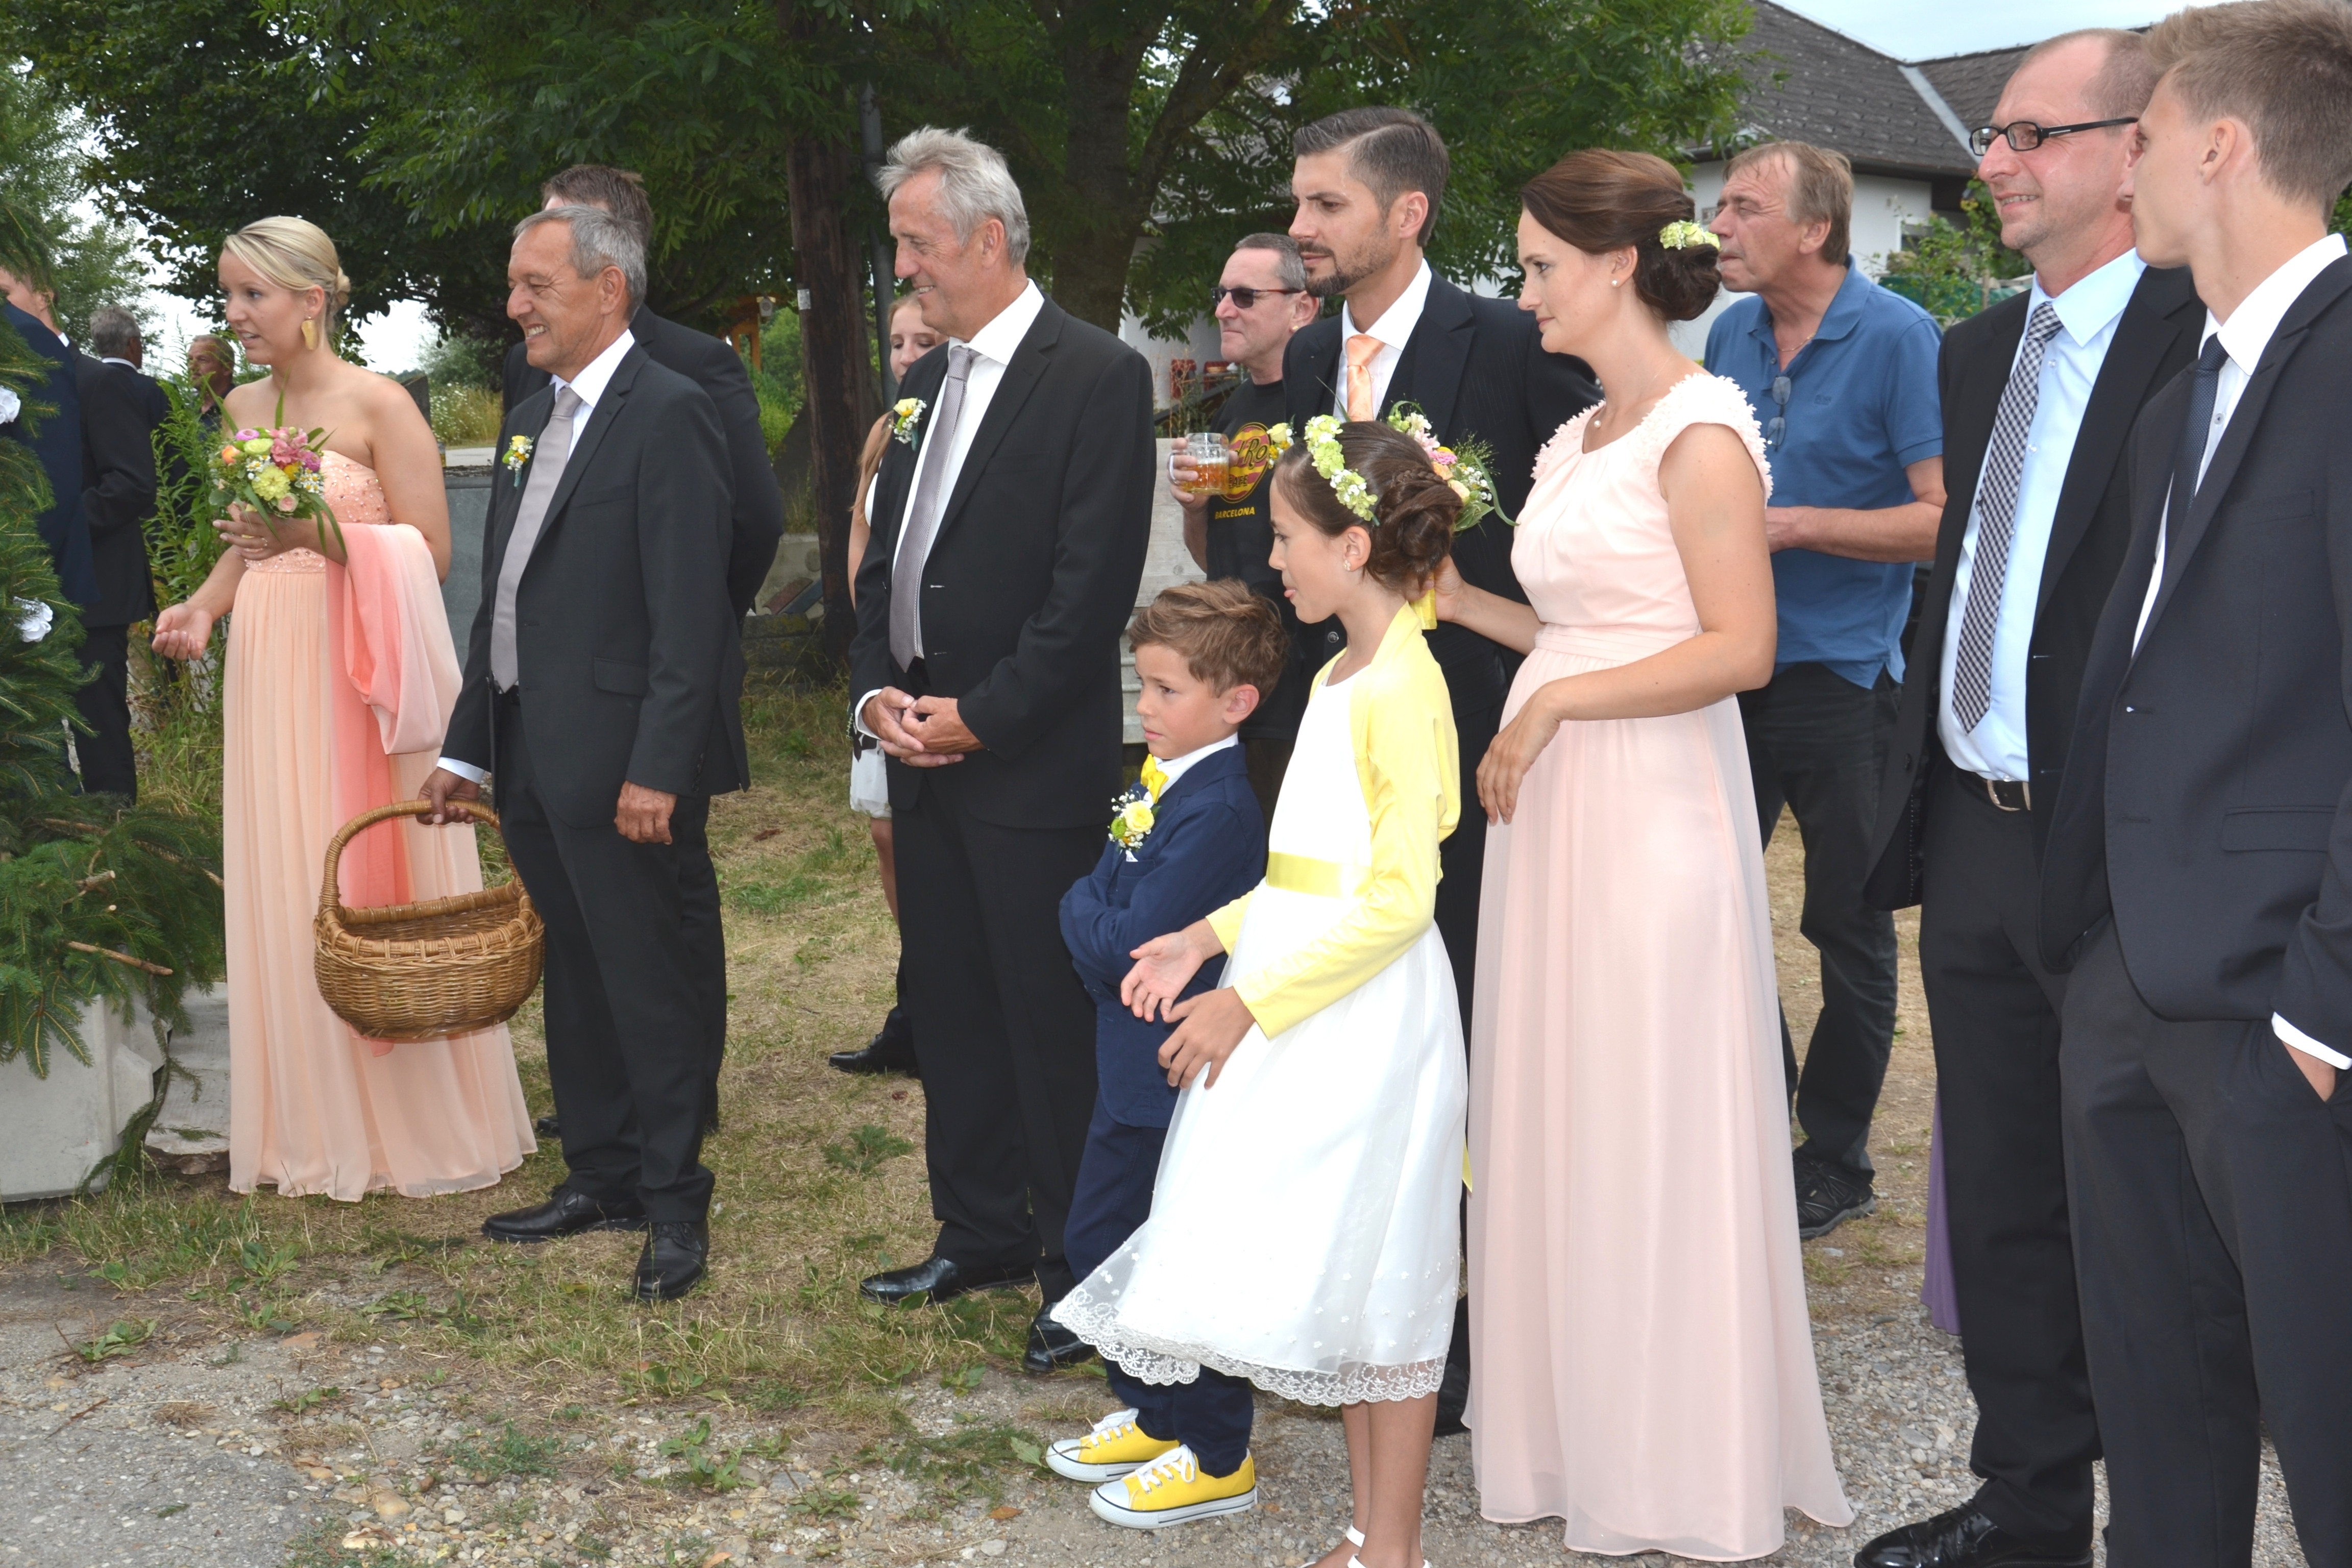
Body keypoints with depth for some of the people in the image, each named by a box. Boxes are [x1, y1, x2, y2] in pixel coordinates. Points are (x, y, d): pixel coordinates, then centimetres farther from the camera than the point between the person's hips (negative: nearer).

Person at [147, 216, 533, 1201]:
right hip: (270, 670, 6)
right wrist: (202, 606, 4)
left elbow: (430, 551, -10)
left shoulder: (377, 405, -7)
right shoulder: (243, 410, 12)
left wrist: (319, 536, -21)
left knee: (377, 883, -1)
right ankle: (320, 1125, 18)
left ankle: (415, 1120, 13)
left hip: (363, 671, -6)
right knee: (284, 892, 6)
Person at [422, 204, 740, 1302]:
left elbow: (689, 612, -18)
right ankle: (599, 1178, 29)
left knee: (648, 981, 0)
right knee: (574, 975, 16)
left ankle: (675, 1207, 11)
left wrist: (659, 767, -21)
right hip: (532, 756, 9)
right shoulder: (529, 423, 16)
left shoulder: (668, 415, -11)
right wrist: (465, 746, 17)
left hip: (619, 757, -9)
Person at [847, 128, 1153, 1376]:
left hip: (1034, 763, -8)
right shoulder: (923, 383, 15)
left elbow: (1095, 584, -16)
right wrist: (875, 687, 1)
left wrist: (982, 714, -15)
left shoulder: (1097, 376, -10)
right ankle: (979, 1235, 29)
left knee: (1054, 1021, -1)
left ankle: (1080, 1270, 11)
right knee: (949, 1005, 15)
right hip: (923, 755, 8)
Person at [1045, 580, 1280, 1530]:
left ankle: (1216, 1459, 19)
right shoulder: (1159, 778, 7)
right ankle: (1152, 1414, 37)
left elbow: (1127, 944, -25)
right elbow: (1101, 895, 16)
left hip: (1186, 1077, -10)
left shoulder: (1217, 813, -24)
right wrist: (1097, 926, -3)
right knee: (1099, 1238, 19)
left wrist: (1082, 913, -8)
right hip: (1133, 1061, 10)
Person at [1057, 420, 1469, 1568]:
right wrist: (1209, 938, 8)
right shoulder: (1340, 676, 13)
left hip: (1366, 1015, -9)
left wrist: (1251, 1003, -20)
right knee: (1332, 1286, 15)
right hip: (1304, 1010, 9)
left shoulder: (1402, 689, -17)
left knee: (1378, 1288, 1)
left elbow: (1397, 898, -21)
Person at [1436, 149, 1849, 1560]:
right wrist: (1447, 594, 11)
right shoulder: (1579, 439, 14)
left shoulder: (1700, 432, -11)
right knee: (1560, 1123, 12)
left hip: (1656, 808, -9)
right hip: (1558, 805, 9)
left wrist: (1554, 703, -16)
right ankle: (1588, 1437, 24)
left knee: (1652, 1131, -1)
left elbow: (1739, 649, -17)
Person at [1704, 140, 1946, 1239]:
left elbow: (1946, 519, -15)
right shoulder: (1731, 335, 7)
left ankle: (1837, 1160, 21)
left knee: (1848, 925, 6)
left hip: (1843, 676, -6)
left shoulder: (1898, 337, -11)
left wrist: (1793, 526, -20)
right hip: (1730, 665, 6)